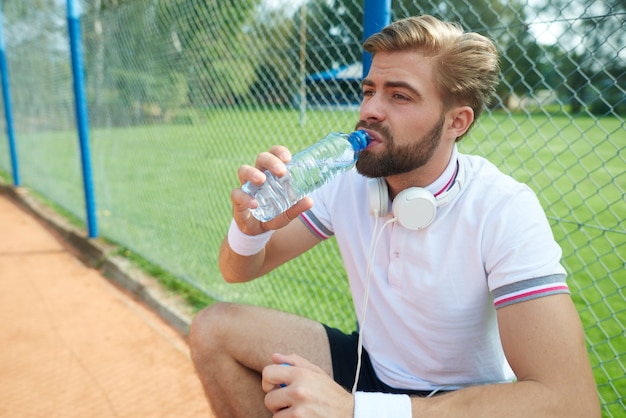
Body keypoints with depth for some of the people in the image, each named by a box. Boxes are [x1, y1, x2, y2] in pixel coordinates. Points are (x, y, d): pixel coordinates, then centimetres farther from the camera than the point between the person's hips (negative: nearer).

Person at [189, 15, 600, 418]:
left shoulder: (503, 210, -24)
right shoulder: (346, 180, -10)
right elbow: (240, 272, -3)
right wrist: (251, 228, -28)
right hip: (367, 368, 5)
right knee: (213, 330, -10)